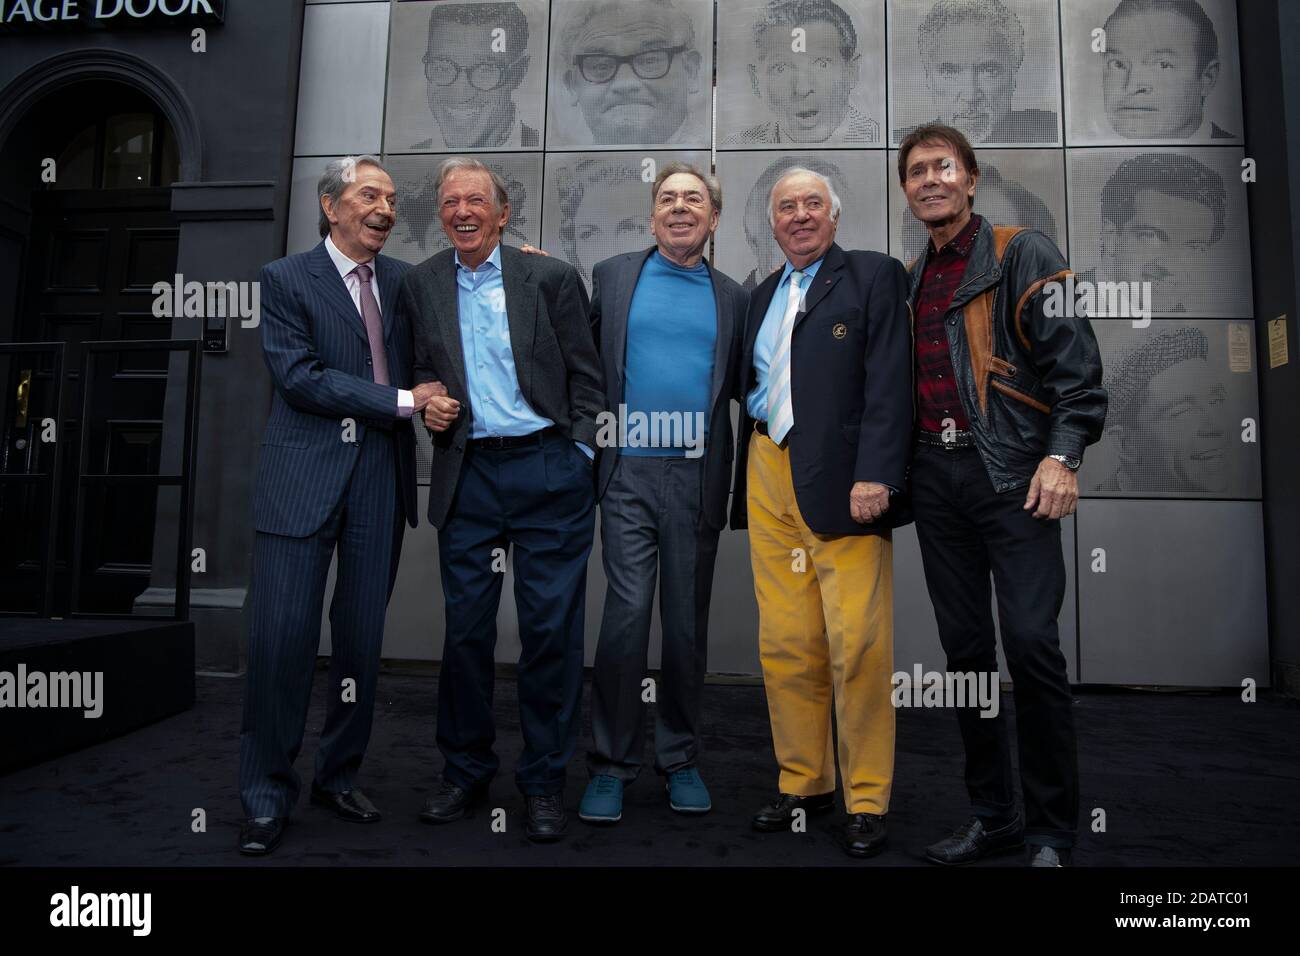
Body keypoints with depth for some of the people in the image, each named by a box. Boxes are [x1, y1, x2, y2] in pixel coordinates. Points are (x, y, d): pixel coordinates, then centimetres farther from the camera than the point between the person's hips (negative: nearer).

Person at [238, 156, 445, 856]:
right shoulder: (286, 278, 3)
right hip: (303, 478, -3)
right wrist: (403, 401, -12)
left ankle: (339, 776, 25)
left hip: (381, 480, 4)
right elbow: (299, 376, -8)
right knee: (283, 636, -2)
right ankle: (267, 796, 15)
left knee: (362, 638, 9)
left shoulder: (404, 280, 16)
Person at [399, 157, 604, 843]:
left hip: (548, 471, -2)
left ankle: (544, 780, 17)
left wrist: (577, 459, -3)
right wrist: (428, 402, 0)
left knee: (551, 627, 1)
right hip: (467, 477, 3)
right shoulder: (420, 285, 12)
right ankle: (465, 770, 26)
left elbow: (587, 379, 4)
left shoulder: (551, 278, 3)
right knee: (465, 627, 7)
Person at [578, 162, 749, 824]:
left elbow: (741, 386, 15)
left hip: (698, 478, 2)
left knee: (687, 621, 8)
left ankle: (680, 759, 23)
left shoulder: (732, 298, 14)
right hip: (629, 472, -2)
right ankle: (610, 764, 9)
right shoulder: (612, 276, 10)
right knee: (626, 613, -6)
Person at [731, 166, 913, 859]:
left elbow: (889, 382, -7)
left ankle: (867, 799, 11)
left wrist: (875, 475, -17)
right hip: (770, 482, 5)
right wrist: (749, 479, 9)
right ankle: (803, 782, 21)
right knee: (784, 644, 6)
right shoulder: (762, 295, 23)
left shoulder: (874, 276, 4)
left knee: (858, 642, -4)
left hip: (842, 482, -5)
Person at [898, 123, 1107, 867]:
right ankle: (994, 814, 20)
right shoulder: (912, 279, 18)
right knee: (966, 647, 8)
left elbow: (1073, 359, -6)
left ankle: (1053, 832, 8)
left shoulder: (1023, 254, 3)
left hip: (1011, 470, -5)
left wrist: (1063, 454, -17)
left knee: (1031, 643, -8)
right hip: (936, 477, 5)